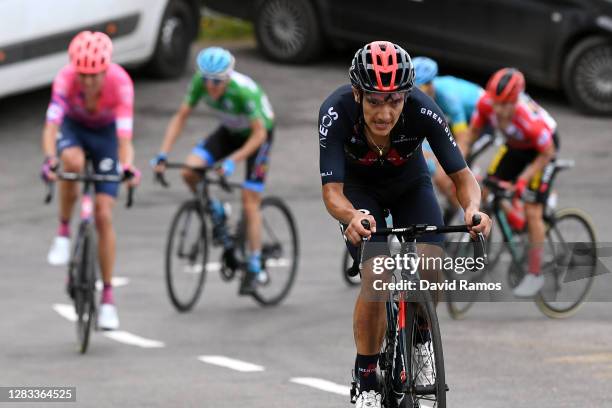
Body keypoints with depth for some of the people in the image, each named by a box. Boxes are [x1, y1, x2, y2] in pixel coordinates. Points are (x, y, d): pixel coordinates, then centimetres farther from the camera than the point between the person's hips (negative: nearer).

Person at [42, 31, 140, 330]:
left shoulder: (120, 82, -33)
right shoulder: (66, 79, -32)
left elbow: (124, 134, -38)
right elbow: (51, 125, -40)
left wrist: (127, 166, -56)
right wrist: (50, 159, -57)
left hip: (105, 134, 0)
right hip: (73, 128, 0)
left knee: (104, 216, -7)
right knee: (73, 163, -38)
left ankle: (108, 297, 2)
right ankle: (63, 233, -16)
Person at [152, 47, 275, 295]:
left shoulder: (244, 91, -36)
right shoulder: (201, 81, -22)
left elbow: (259, 133, -31)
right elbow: (181, 116, -15)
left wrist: (232, 160, -42)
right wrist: (163, 154, -24)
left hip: (257, 134, -5)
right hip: (230, 132, 5)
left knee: (250, 203, -10)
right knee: (189, 171, -18)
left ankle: (254, 268, 1)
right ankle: (216, 214, 7)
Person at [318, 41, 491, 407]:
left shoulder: (423, 111, -34)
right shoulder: (336, 112, -37)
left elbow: (462, 174, -29)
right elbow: (332, 190, -39)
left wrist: (473, 207, -51)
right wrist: (352, 217, -62)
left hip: (410, 184, 1)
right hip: (360, 188, -1)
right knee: (375, 276, -22)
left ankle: (420, 340, 11)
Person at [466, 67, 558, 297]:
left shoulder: (530, 119, -41)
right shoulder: (486, 103, -28)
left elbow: (547, 153, -25)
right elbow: (472, 133, -11)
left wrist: (524, 179, -29)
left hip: (542, 148, -6)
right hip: (515, 146, 6)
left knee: (532, 211, -9)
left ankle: (535, 275, 3)